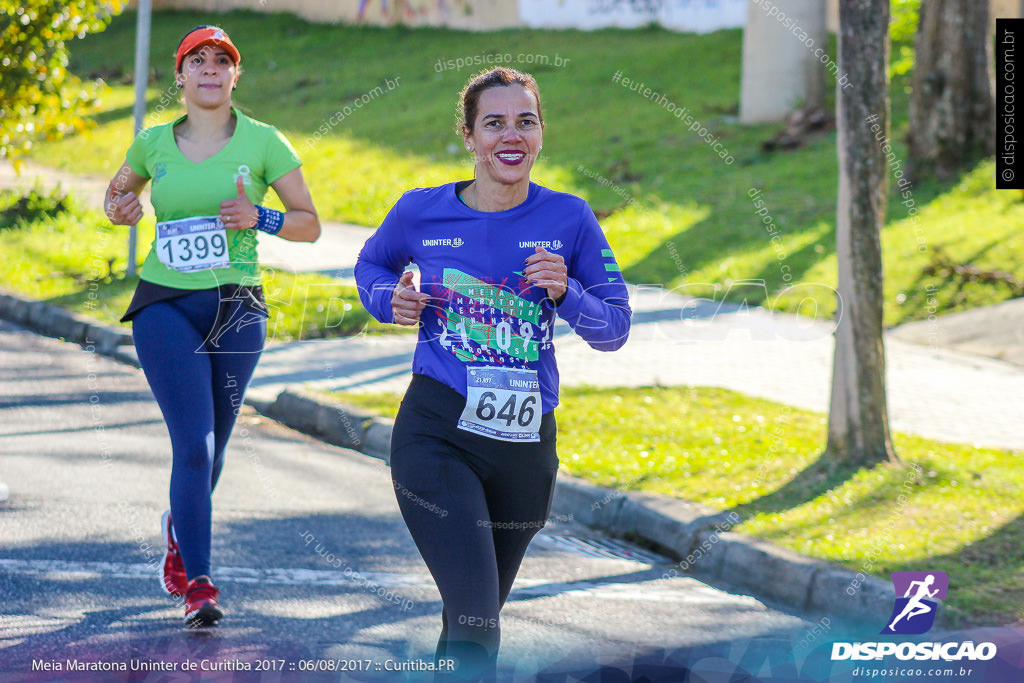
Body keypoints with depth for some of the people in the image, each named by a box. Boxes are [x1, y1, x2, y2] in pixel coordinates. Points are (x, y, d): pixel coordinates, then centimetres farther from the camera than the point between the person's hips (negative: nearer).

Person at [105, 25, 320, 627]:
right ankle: (198, 584, -10)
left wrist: (259, 218, -16)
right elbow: (117, 191, 24)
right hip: (166, 307, -1)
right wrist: (120, 210, 0)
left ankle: (181, 527, 44)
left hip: (236, 309, 1)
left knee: (212, 445, 12)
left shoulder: (263, 142, 0)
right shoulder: (154, 143, 4)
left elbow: (310, 225, 3)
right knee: (194, 444, -13)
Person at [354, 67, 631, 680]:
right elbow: (373, 264, 20)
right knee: (476, 625, -18)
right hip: (438, 436, -3)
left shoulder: (569, 220, -1)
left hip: (526, 445, 3)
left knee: (477, 616, 20)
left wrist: (564, 293, -16)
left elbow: (615, 329, 3)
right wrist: (390, 301, -2)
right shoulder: (422, 213, -2)